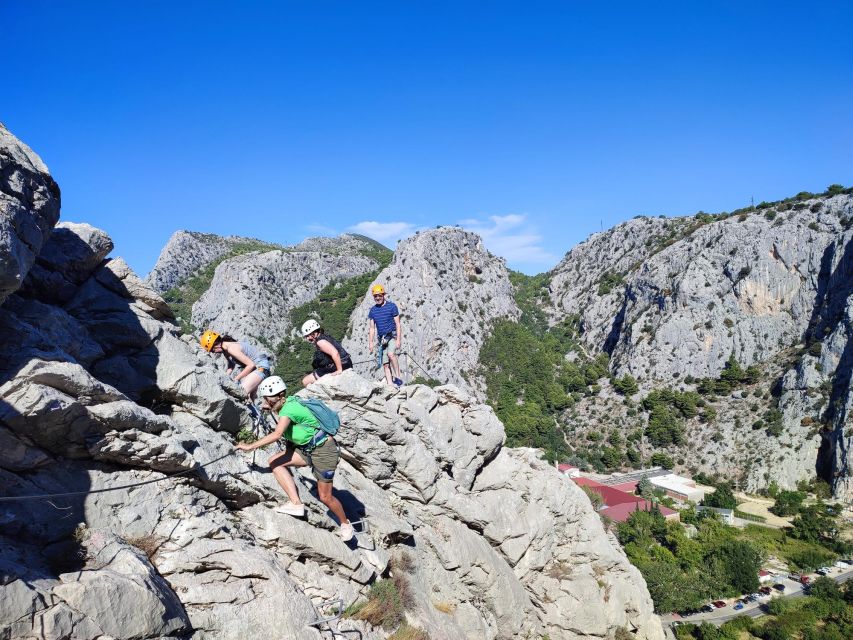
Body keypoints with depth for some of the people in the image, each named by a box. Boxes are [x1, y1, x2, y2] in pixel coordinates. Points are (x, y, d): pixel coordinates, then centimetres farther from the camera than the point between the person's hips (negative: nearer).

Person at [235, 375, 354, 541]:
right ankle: (296, 503, -9)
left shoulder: (288, 409, -24)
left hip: (324, 450, -9)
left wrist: (250, 446, -37)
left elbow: (277, 434, -39)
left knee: (325, 497, -1)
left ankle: (346, 525, 24)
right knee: (275, 462, -8)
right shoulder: (289, 401, 1)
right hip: (307, 449, 9)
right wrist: (272, 408, 22)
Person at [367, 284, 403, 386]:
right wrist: (370, 342, 4)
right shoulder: (373, 310, 10)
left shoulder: (391, 306, -4)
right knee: (385, 364, 0)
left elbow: (397, 324, -6)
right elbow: (371, 328, 13)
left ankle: (398, 377, -24)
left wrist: (398, 340, -15)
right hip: (382, 338, 5)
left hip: (393, 335, -5)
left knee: (390, 354, -31)